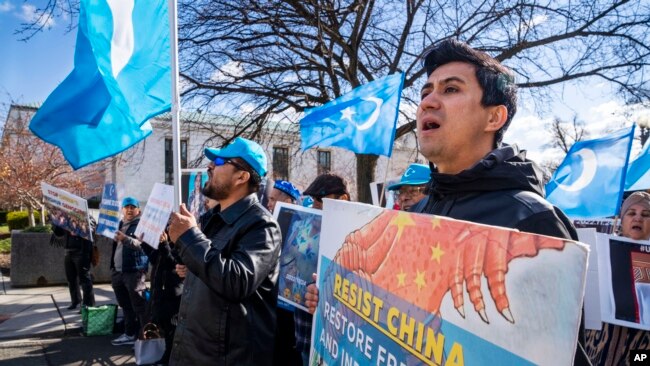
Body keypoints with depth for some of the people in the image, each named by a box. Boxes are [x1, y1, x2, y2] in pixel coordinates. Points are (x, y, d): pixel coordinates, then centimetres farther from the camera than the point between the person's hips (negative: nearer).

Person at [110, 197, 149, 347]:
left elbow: (141, 244, -22)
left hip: (134, 271, -8)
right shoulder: (119, 224, 16)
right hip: (117, 271, 8)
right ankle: (130, 334, 26)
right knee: (126, 306, 16)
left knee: (139, 306, -8)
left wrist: (125, 239, -36)